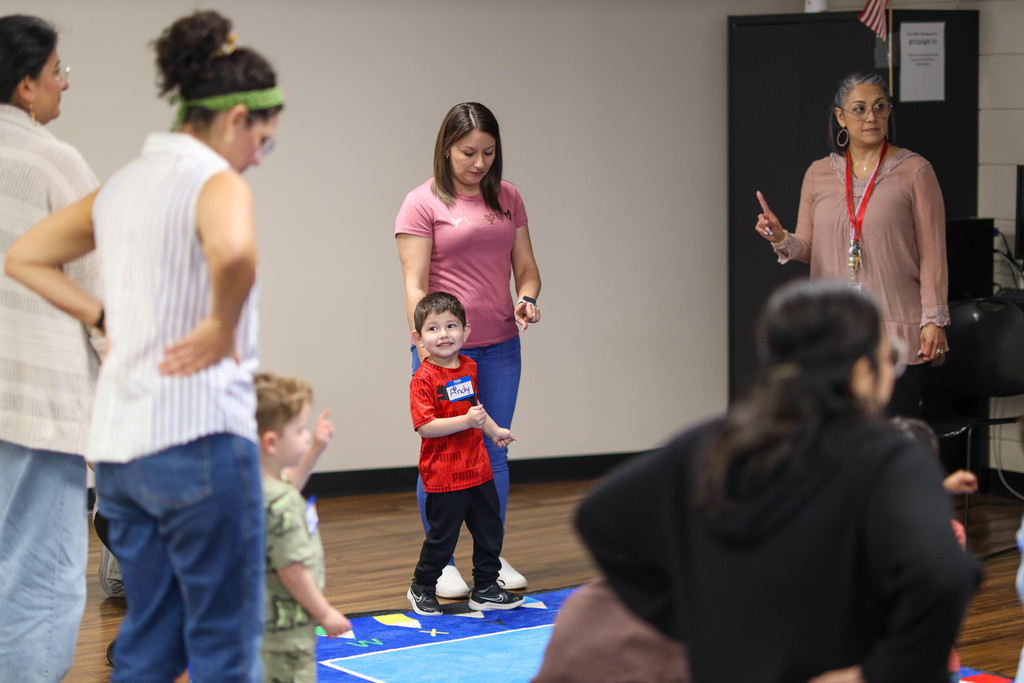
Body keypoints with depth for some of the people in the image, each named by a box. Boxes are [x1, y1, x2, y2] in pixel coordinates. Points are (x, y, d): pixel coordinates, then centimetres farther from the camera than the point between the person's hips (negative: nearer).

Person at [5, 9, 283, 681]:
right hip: (198, 434, -8)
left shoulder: (122, 186, 14)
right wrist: (222, 328, -17)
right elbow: (233, 252, -34)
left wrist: (104, 317, 14)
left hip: (118, 438, 8)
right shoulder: (216, 181, -11)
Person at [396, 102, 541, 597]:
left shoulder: (507, 198, 10)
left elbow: (525, 265, 15)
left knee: (494, 451, 10)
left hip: (500, 344, 5)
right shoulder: (424, 203, -5)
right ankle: (440, 563, 11)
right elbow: (415, 284, -10)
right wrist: (426, 348, -17)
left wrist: (527, 299, -7)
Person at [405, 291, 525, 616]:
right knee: (442, 536, 0)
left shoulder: (469, 368, 8)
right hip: (443, 476, -7)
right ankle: (421, 589, 21)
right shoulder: (423, 379, -16)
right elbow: (425, 427, -23)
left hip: (477, 467, 7)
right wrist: (467, 421, -29)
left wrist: (494, 430, 27)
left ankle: (486, 590, 27)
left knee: (490, 530, 13)